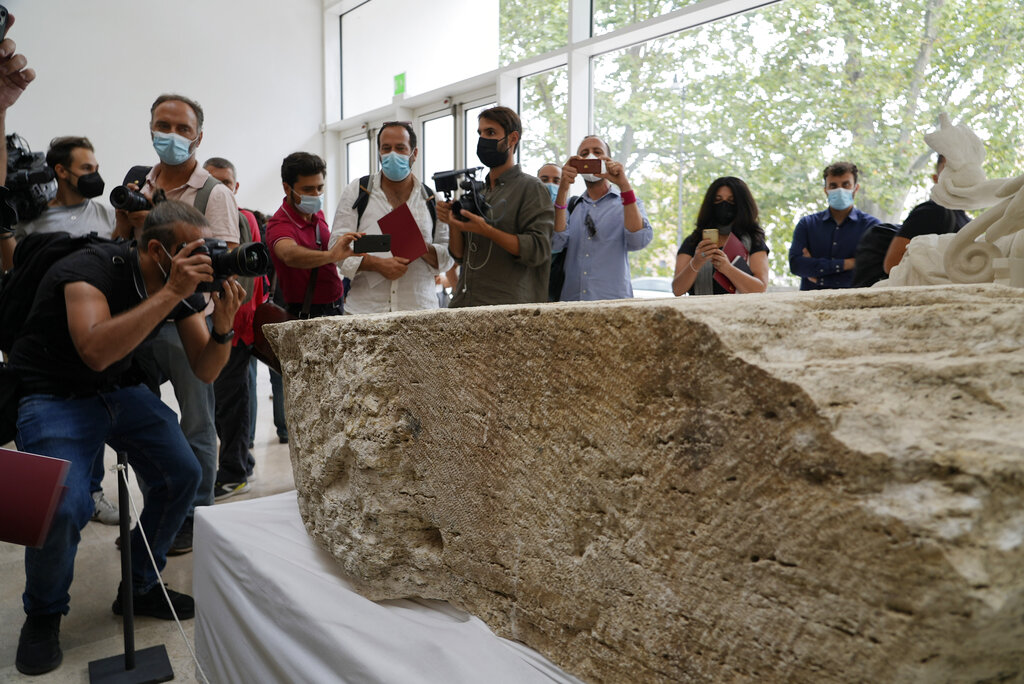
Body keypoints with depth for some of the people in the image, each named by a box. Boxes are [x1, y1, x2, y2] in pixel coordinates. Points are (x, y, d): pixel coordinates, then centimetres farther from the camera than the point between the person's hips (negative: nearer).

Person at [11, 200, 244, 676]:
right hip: (56, 395, -6)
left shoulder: (186, 283, -7)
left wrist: (222, 326, -27)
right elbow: (96, 350, -42)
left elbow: (204, 372, -7)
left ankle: (140, 588, 18)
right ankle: (43, 614, 7)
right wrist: (171, 293, -42)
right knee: (63, 506, -25)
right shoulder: (91, 269, -25)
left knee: (182, 475, -6)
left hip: (119, 389, 6)